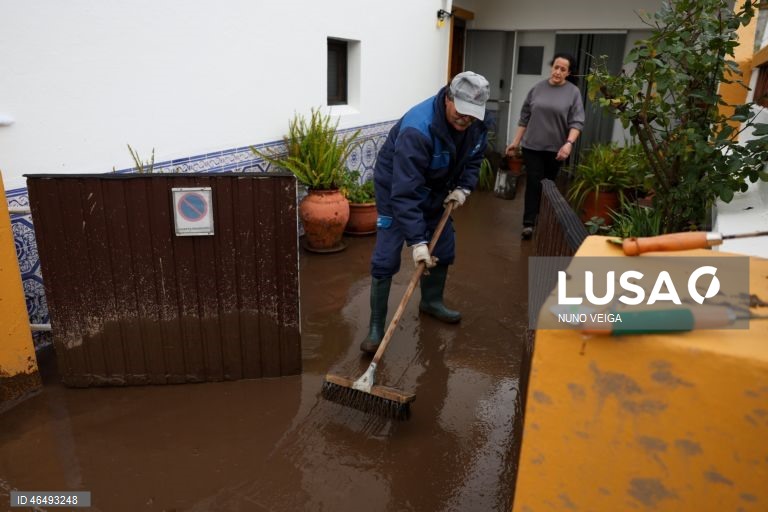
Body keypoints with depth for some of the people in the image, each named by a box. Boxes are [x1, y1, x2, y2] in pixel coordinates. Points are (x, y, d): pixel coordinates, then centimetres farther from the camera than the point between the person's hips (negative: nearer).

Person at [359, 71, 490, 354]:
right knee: (385, 260, -11)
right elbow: (405, 192, -41)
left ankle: (431, 301, 38)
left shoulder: (476, 123, -15)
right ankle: (376, 327, 1)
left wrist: (463, 187, -11)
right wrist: (416, 240, -43)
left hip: (436, 190, 7)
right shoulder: (417, 129, -38)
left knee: (443, 249, 14)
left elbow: (474, 157, 7)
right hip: (396, 189, -7)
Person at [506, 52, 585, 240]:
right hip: (532, 146, 1)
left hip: (555, 148, 0)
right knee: (533, 183, -4)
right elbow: (524, 117, 9)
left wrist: (569, 143, -23)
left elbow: (576, 122, -8)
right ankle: (529, 223, -3)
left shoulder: (573, 92, -2)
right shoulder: (537, 88, 4)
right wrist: (516, 141, 7)